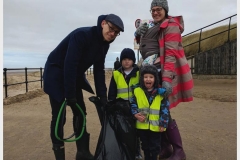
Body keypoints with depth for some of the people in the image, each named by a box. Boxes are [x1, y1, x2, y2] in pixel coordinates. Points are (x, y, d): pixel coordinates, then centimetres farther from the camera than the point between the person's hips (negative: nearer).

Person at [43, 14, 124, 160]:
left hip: (75, 75, 8)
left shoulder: (104, 44, -3)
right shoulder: (82, 35, -27)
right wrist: (70, 95, -29)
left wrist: (102, 95, -6)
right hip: (56, 73, -7)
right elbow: (69, 65, -31)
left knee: (80, 112, 7)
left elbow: (99, 70, -1)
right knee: (59, 116, -7)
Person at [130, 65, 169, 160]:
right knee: (145, 146, 21)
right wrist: (136, 114, -13)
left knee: (155, 147, 14)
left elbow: (165, 109, -6)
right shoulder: (137, 91, -3)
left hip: (155, 126, -2)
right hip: (142, 125, 2)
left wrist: (163, 124, -8)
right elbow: (132, 104, 4)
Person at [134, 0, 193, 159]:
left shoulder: (171, 26, -3)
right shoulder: (153, 27, 21)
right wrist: (139, 36, 2)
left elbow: (171, 53, -16)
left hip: (163, 72, -7)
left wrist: (167, 79, -27)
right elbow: (144, 45, 24)